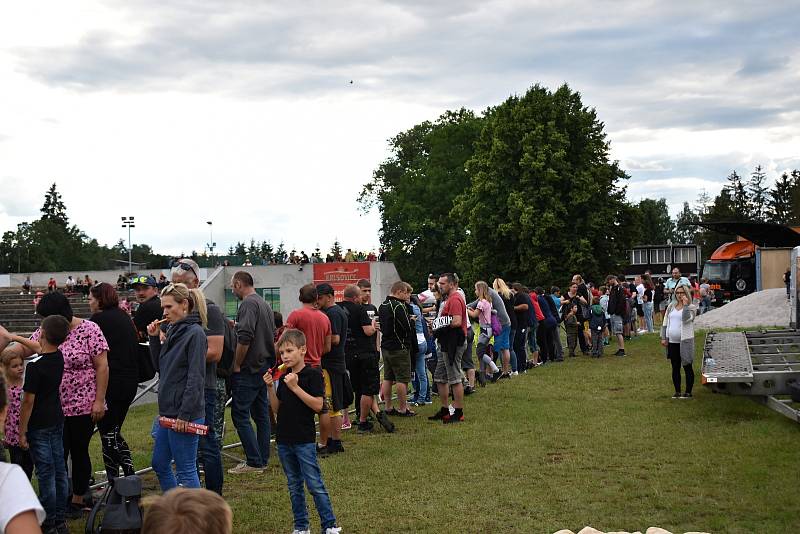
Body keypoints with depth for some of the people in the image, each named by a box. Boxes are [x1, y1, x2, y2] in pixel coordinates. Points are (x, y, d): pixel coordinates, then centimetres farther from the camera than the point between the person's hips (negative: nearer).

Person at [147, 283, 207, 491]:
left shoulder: (195, 333, -14)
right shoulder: (173, 331, 12)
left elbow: (196, 378, -19)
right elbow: (160, 367, 16)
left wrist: (185, 415, -21)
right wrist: (154, 339, 5)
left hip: (185, 415, -10)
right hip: (168, 413, 10)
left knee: (186, 470, -2)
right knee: (160, 464, 18)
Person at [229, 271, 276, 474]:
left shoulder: (248, 304, -14)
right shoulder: (265, 304, 16)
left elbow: (245, 338, -23)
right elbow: (273, 336, 22)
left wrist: (237, 365, -14)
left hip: (249, 369, -9)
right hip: (265, 366, 10)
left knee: (240, 415, -5)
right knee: (261, 414, 12)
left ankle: (254, 461, -5)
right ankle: (263, 459, 16)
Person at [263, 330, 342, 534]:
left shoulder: (313, 374, -9)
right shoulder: (283, 377, 11)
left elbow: (318, 405, -18)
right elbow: (277, 409, 11)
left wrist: (295, 387, -21)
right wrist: (271, 387, -3)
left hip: (304, 440, -6)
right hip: (284, 439, 7)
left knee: (315, 484, -6)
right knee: (294, 485, 12)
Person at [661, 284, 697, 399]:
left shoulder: (691, 307, -3)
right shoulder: (671, 306, 11)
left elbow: (686, 318, -23)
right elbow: (665, 322, 13)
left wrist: (685, 304, -18)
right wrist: (663, 337, 6)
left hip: (685, 342, -5)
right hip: (672, 342, 5)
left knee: (687, 368, 1)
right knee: (675, 368, 10)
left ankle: (688, 392, 7)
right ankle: (677, 392, 17)